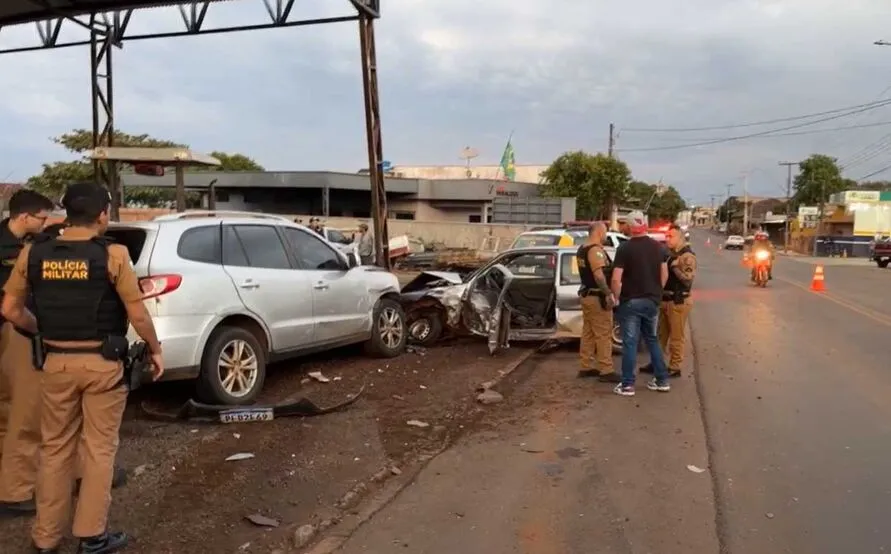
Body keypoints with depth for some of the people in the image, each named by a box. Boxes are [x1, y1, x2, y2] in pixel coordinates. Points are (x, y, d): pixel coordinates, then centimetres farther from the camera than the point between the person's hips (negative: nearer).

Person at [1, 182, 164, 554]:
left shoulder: (33, 254, 0)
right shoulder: (112, 255, -13)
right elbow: (138, 315, -11)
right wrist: (155, 350, 4)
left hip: (56, 362, 4)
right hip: (101, 363, -4)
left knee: (55, 448, 16)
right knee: (99, 449, 9)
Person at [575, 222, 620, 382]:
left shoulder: (582, 249, 13)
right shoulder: (596, 250, -18)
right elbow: (599, 275, -28)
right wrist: (609, 293, -30)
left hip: (586, 294, 10)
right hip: (597, 297, -10)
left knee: (588, 333, 12)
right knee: (603, 335, -6)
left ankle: (586, 367, 16)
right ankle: (606, 371, -4)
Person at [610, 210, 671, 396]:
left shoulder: (624, 248, -12)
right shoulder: (657, 247, 4)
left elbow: (616, 279, -17)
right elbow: (664, 274, 8)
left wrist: (617, 297, -2)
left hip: (631, 301, -5)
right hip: (652, 301, 5)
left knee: (630, 342, 0)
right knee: (652, 339, 18)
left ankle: (627, 385, 3)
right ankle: (662, 380, 21)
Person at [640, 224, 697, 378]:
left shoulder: (687, 256, -11)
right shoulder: (670, 254, 15)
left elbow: (688, 279, -22)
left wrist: (674, 267, -25)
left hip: (678, 301, -9)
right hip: (664, 300, 9)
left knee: (677, 337, -1)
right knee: (661, 334, 15)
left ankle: (675, 367, 5)